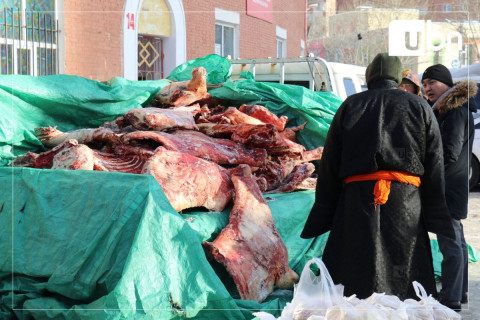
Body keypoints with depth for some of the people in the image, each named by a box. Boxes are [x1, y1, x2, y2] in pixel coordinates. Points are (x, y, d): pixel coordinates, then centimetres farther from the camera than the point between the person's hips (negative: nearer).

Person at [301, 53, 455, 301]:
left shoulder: (350, 106, 11)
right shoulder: (420, 107, 11)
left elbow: (329, 165, 8)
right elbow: (435, 169, 6)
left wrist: (321, 219, 11)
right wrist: (437, 219, 8)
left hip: (357, 201, 0)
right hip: (406, 203, 0)